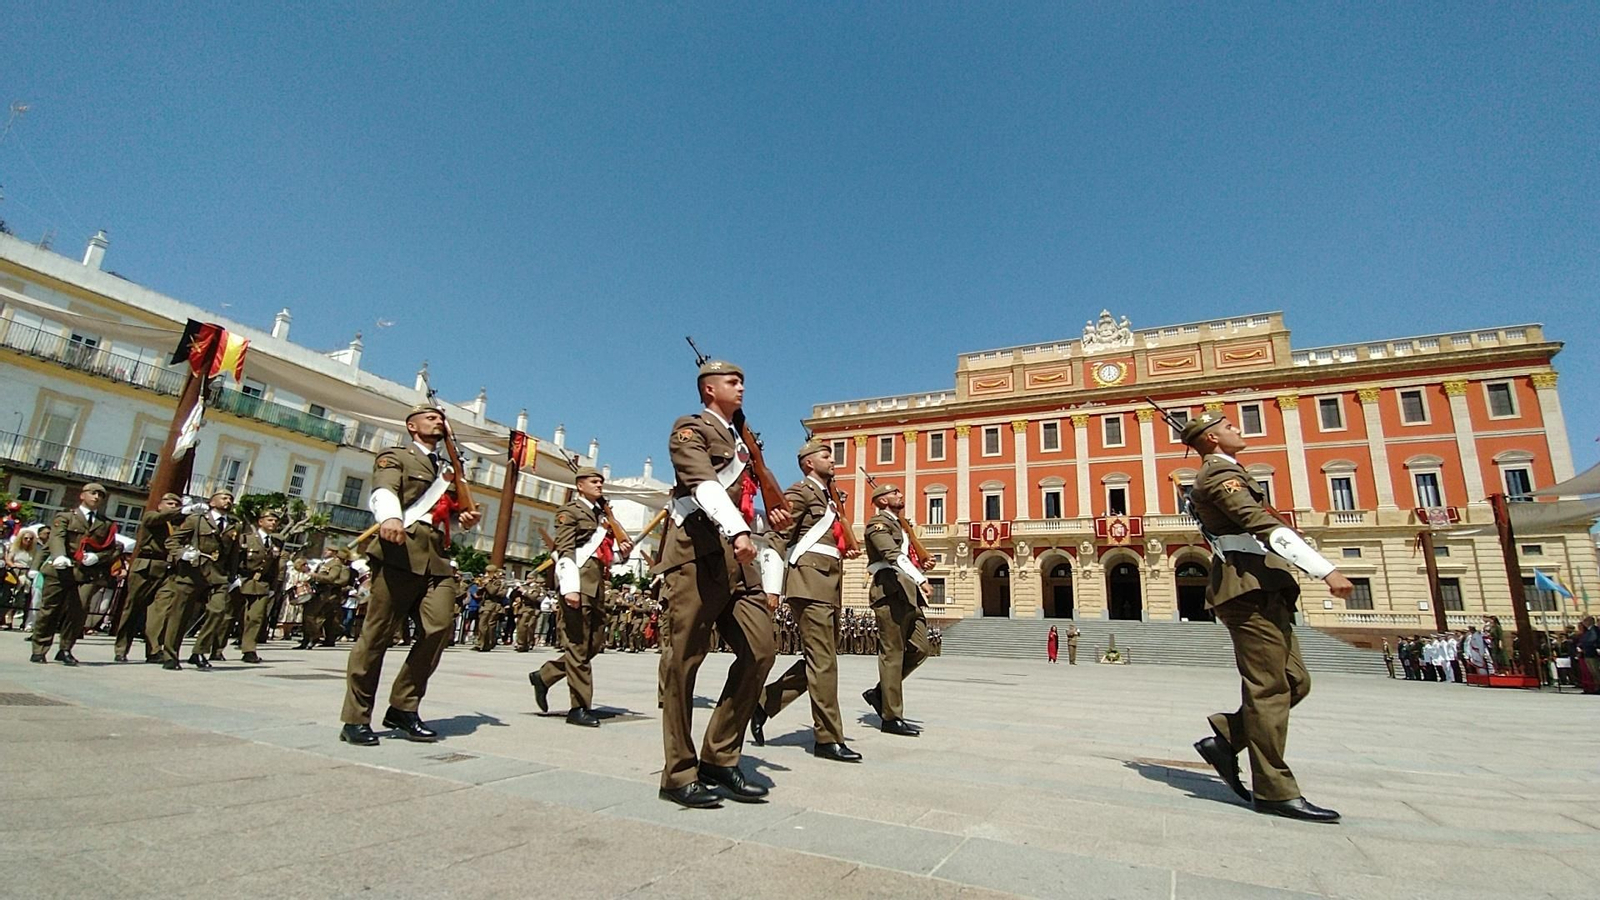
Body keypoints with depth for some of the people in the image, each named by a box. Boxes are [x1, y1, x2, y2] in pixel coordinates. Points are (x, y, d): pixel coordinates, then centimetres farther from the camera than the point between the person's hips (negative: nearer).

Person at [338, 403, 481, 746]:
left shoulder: (449, 469, 29)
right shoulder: (395, 457, 10)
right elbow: (384, 490, -11)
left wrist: (464, 517, 13)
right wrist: (390, 517, -33)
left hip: (437, 556, 5)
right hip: (400, 550, -5)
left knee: (440, 626, -9)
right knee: (377, 632, -3)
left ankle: (404, 708, 4)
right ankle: (356, 719, 8)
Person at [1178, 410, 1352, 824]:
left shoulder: (1216, 476, 24)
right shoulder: (1219, 473, -9)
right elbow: (1264, 525, -22)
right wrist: (1326, 570, -25)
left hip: (1262, 592, 10)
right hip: (1250, 589, -10)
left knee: (1295, 682, 10)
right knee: (1269, 688, -7)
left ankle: (1223, 739, 13)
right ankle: (1275, 790, -1)